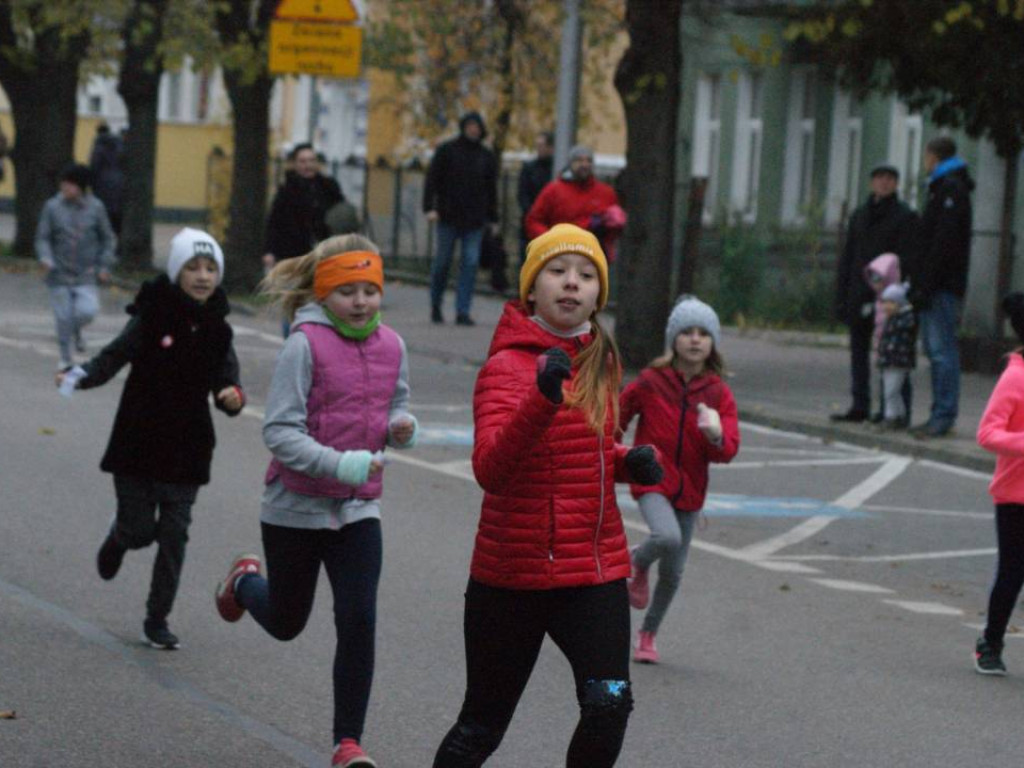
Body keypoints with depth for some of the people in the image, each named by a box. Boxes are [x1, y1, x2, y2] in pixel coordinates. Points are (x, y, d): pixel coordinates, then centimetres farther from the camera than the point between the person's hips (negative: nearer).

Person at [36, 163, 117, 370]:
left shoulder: (95, 207, -2)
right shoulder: (52, 207, -4)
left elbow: (108, 238, 7)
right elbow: (42, 237, 0)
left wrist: (104, 265, -1)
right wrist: (45, 258, -19)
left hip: (86, 275, 0)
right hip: (60, 274, 0)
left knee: (87, 311, -17)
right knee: (63, 317, 3)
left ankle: (77, 330, 19)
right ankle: (65, 358, 22)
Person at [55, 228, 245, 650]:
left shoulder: (216, 330, 3)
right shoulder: (152, 319, -9)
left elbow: (226, 379, 2)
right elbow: (113, 356, -17)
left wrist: (233, 397, -22)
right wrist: (81, 376, -36)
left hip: (187, 448, 3)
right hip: (138, 441, -3)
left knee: (173, 534, 1)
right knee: (138, 529, 1)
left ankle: (157, 619, 13)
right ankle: (118, 540, 40)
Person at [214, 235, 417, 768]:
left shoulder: (391, 347, 0)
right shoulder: (305, 345, -17)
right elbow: (279, 431, -20)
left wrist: (401, 426, -9)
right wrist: (338, 464, -33)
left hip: (358, 509, 3)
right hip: (296, 504, -3)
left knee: (358, 621, -10)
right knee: (286, 623, 16)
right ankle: (245, 581, 52)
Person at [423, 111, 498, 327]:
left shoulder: (486, 156, 11)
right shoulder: (447, 150, 2)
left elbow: (491, 188, 16)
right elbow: (432, 179, -1)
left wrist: (492, 218, 12)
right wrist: (430, 207, -11)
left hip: (474, 220, 2)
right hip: (448, 218, -2)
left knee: (470, 263, -6)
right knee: (443, 261, 2)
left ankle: (463, 311, -6)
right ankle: (435, 305, 20)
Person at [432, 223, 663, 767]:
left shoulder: (600, 361, 8)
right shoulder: (507, 366, -12)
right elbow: (491, 471, -27)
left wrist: (628, 462, 2)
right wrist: (544, 396, -41)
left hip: (596, 569, 4)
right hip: (512, 575, -4)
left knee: (608, 705, -14)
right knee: (483, 724, 7)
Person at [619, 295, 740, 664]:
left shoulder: (719, 394, -3)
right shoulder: (650, 382, -8)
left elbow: (727, 452, -9)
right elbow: (616, 419, 8)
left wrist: (716, 435, -30)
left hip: (690, 489, 3)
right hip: (651, 480, -3)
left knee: (673, 572, 8)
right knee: (668, 537, -32)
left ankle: (648, 634, 31)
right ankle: (638, 564, 3)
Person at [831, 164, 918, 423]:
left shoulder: (905, 216, -2)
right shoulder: (860, 215, 16)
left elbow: (906, 259, -8)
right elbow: (847, 256, 16)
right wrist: (841, 296, 9)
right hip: (859, 295, 6)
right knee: (858, 350, 6)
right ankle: (859, 406, 10)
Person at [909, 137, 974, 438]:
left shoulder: (951, 189, -11)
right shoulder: (942, 188, 21)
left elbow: (943, 242, -19)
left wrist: (925, 286, -21)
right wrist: (919, 284, 18)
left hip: (943, 288, -10)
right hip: (936, 288, 10)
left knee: (942, 350, -10)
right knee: (935, 349, 10)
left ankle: (944, 416, -11)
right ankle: (940, 416, 12)